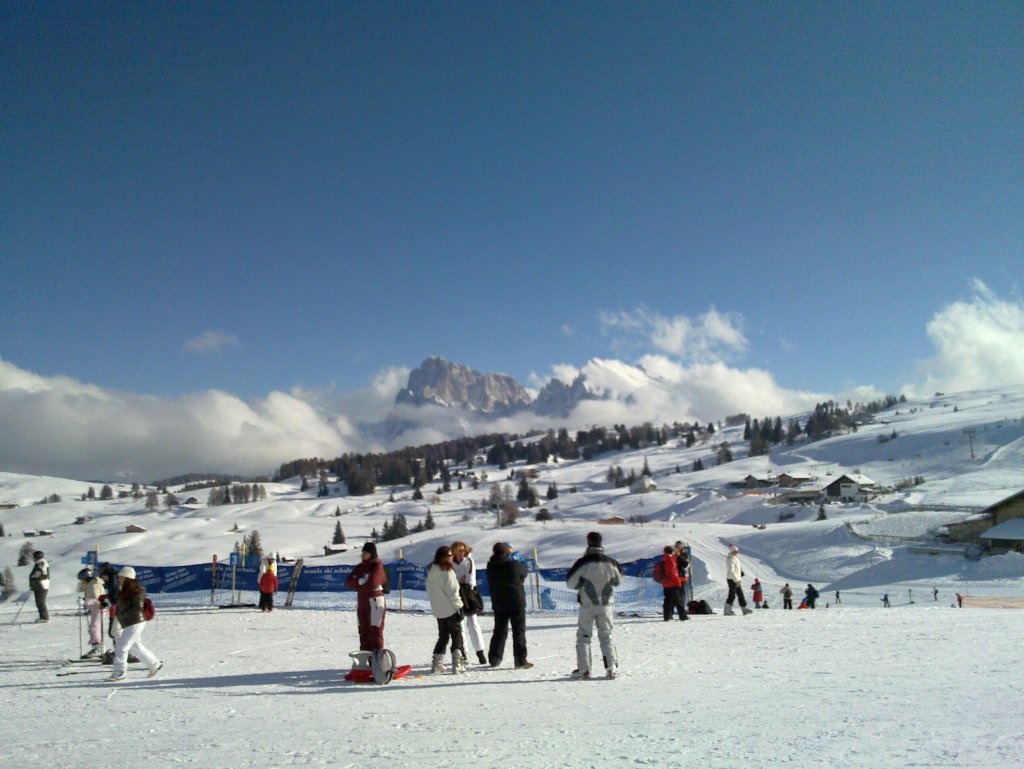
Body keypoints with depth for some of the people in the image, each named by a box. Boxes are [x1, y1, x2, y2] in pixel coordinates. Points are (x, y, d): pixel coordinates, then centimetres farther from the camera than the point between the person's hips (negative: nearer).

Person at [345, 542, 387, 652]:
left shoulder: (377, 566, -6)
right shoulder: (360, 567, 13)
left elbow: (372, 583, -19)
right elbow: (349, 581, 4)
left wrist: (359, 583, -3)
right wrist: (362, 581, -11)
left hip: (375, 601, -7)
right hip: (361, 601, 7)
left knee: (375, 630, -9)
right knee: (363, 630, 11)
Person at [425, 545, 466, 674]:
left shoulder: (430, 572, 7)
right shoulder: (447, 571, -16)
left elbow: (429, 592, 12)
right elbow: (452, 591, -17)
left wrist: (436, 605, 17)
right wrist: (459, 607, -10)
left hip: (438, 611, 7)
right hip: (451, 609, -7)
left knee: (443, 637, 17)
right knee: (457, 636, 3)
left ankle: (437, 664, 14)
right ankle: (458, 664, -4)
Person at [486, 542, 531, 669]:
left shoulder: (490, 566, -1)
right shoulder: (514, 564, -15)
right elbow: (524, 572, 3)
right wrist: (519, 561, 22)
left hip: (498, 604, 4)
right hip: (516, 603, -4)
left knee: (499, 631, 15)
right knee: (519, 631, 3)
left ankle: (494, 659, 14)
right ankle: (521, 660, 0)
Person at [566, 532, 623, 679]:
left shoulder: (583, 563, -15)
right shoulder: (610, 562, -6)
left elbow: (570, 583, -9)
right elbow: (618, 581, 10)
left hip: (587, 605, -2)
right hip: (606, 604, 2)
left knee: (583, 636, 10)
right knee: (606, 636, 14)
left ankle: (583, 669, 6)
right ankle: (611, 667, 3)